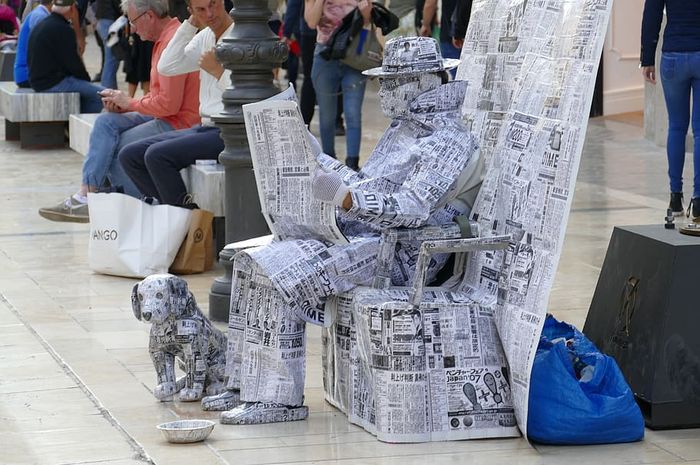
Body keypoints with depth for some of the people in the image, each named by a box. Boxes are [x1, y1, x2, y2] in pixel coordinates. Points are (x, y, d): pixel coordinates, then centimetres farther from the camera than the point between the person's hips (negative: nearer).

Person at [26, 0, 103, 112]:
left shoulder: (40, 25, 13)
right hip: (54, 84, -10)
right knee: (98, 94, -9)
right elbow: (73, 63, -16)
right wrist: (87, 78, 5)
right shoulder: (63, 29, -17)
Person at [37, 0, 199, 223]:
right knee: (106, 122, -1)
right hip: (162, 117, 10)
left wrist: (130, 103, -8)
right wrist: (122, 103, 3)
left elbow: (169, 103, -23)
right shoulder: (163, 39, 15)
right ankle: (86, 195, -8)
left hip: (178, 122, -10)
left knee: (115, 147, -12)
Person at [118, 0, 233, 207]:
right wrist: (191, 24, 4)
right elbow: (166, 67, 4)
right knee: (130, 155, 2)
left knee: (158, 154, -24)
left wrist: (217, 70, -12)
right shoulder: (204, 37, 14)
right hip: (206, 127, 9)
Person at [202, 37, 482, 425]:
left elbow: (411, 209, -25)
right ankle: (246, 384, 1)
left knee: (279, 275, -24)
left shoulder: (451, 143, -12)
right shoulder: (403, 130, 21)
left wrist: (346, 198, -33)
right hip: (358, 233, 11)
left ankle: (279, 398, -19)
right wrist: (316, 158, 23)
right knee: (252, 261, 1)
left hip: (397, 252, -11)